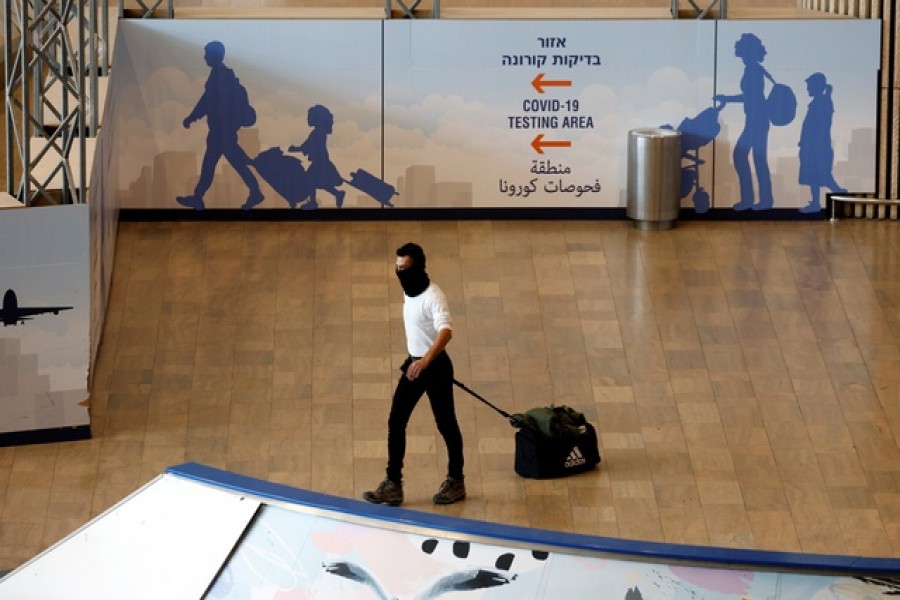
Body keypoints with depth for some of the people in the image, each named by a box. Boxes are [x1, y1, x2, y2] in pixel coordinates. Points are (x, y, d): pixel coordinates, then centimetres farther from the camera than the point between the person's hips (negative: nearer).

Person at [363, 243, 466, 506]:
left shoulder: (433, 296, -23)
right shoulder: (409, 292, 4)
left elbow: (446, 331, -39)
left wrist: (426, 361, -52)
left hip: (435, 366, -8)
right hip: (414, 364, 8)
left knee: (446, 424, 6)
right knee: (396, 422, 3)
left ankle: (456, 482, 21)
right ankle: (393, 484, 6)